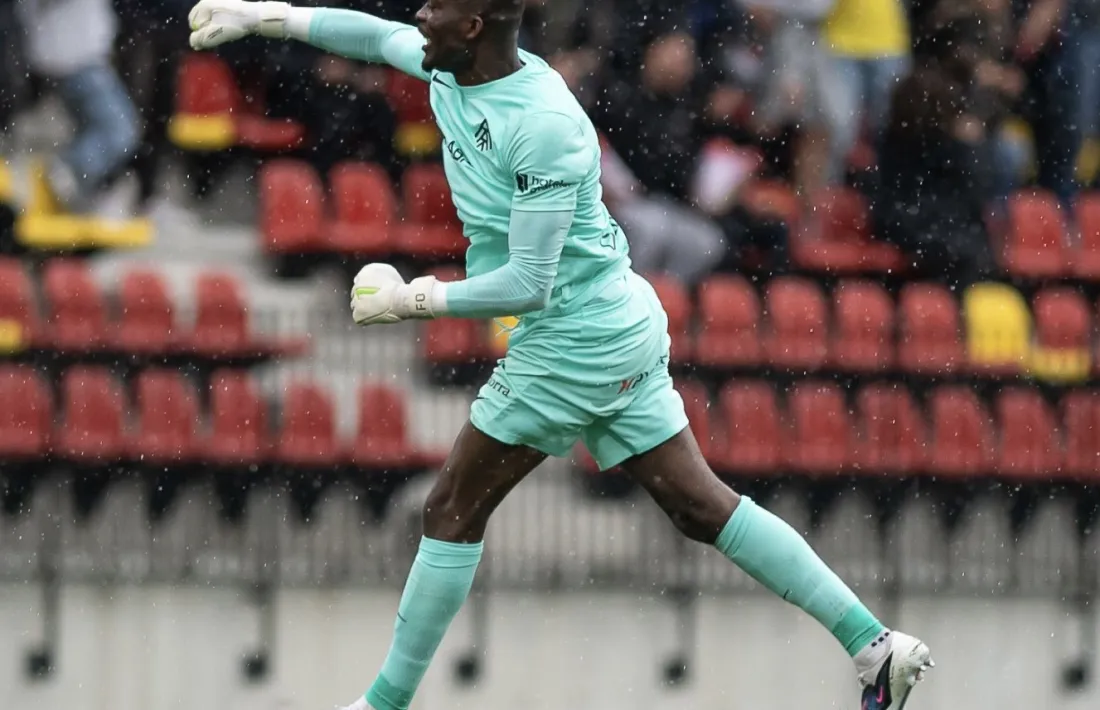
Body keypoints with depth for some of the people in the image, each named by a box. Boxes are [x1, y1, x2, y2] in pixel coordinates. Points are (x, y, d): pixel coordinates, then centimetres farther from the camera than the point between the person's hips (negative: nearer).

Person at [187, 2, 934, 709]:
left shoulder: (542, 125, -24)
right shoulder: (455, 73, 3)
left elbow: (528, 284, -24)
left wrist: (413, 301, -17)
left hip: (573, 343, -10)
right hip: (623, 327, 10)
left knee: (454, 513, 0)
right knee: (702, 506, 9)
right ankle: (874, 644, 6)